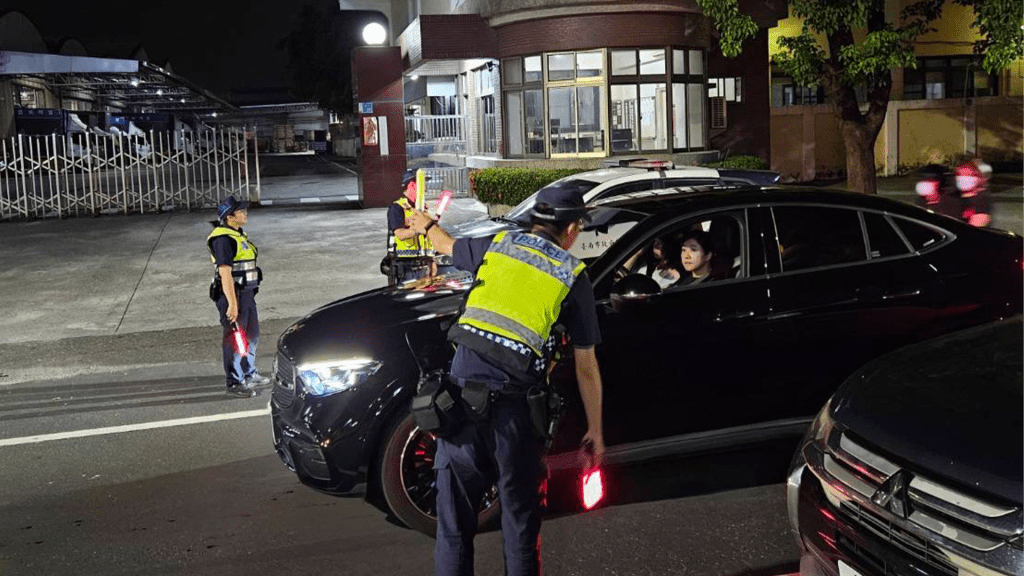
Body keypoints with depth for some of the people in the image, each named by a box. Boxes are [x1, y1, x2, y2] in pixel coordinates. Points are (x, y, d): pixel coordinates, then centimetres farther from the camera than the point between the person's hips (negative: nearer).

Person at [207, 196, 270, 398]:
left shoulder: (238, 235, 15)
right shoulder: (223, 239, -18)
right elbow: (225, 272, -23)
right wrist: (232, 303, -26)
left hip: (247, 292, 10)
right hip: (233, 293, -10)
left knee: (251, 335, 19)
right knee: (235, 339, -3)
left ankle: (249, 375, 34)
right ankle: (234, 383, 5)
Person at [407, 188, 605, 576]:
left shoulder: (497, 245, 10)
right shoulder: (574, 276, 5)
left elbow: (446, 245, 33)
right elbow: (586, 367, 8)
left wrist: (426, 225, 56)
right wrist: (595, 430, 18)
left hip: (461, 389, 2)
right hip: (510, 408, -2)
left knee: (454, 518, 13)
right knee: (520, 516, 15)